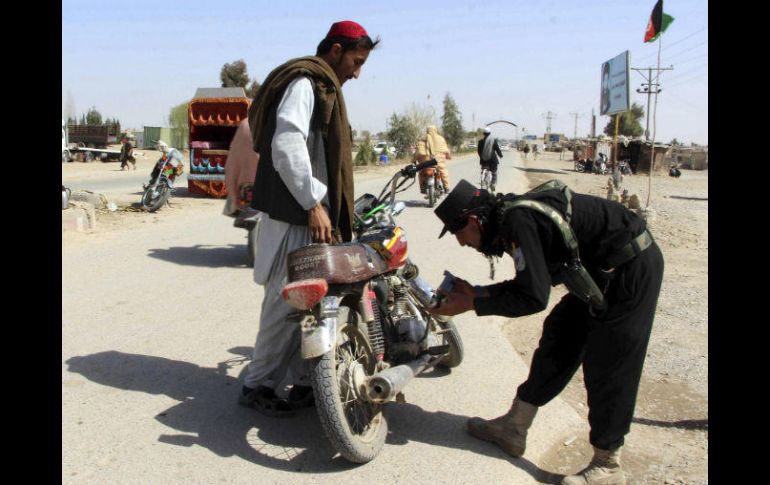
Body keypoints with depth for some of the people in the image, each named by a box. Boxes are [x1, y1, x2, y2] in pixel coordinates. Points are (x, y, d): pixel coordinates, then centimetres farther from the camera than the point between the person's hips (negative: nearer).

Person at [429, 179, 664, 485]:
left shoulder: (519, 221, -25)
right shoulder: (509, 217, 5)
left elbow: (533, 297, -26)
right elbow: (533, 281, 12)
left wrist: (472, 305, -17)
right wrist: (476, 292, 5)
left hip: (630, 267, -10)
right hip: (603, 270, 10)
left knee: (607, 363, -4)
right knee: (559, 336, 11)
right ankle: (514, 428, 21)